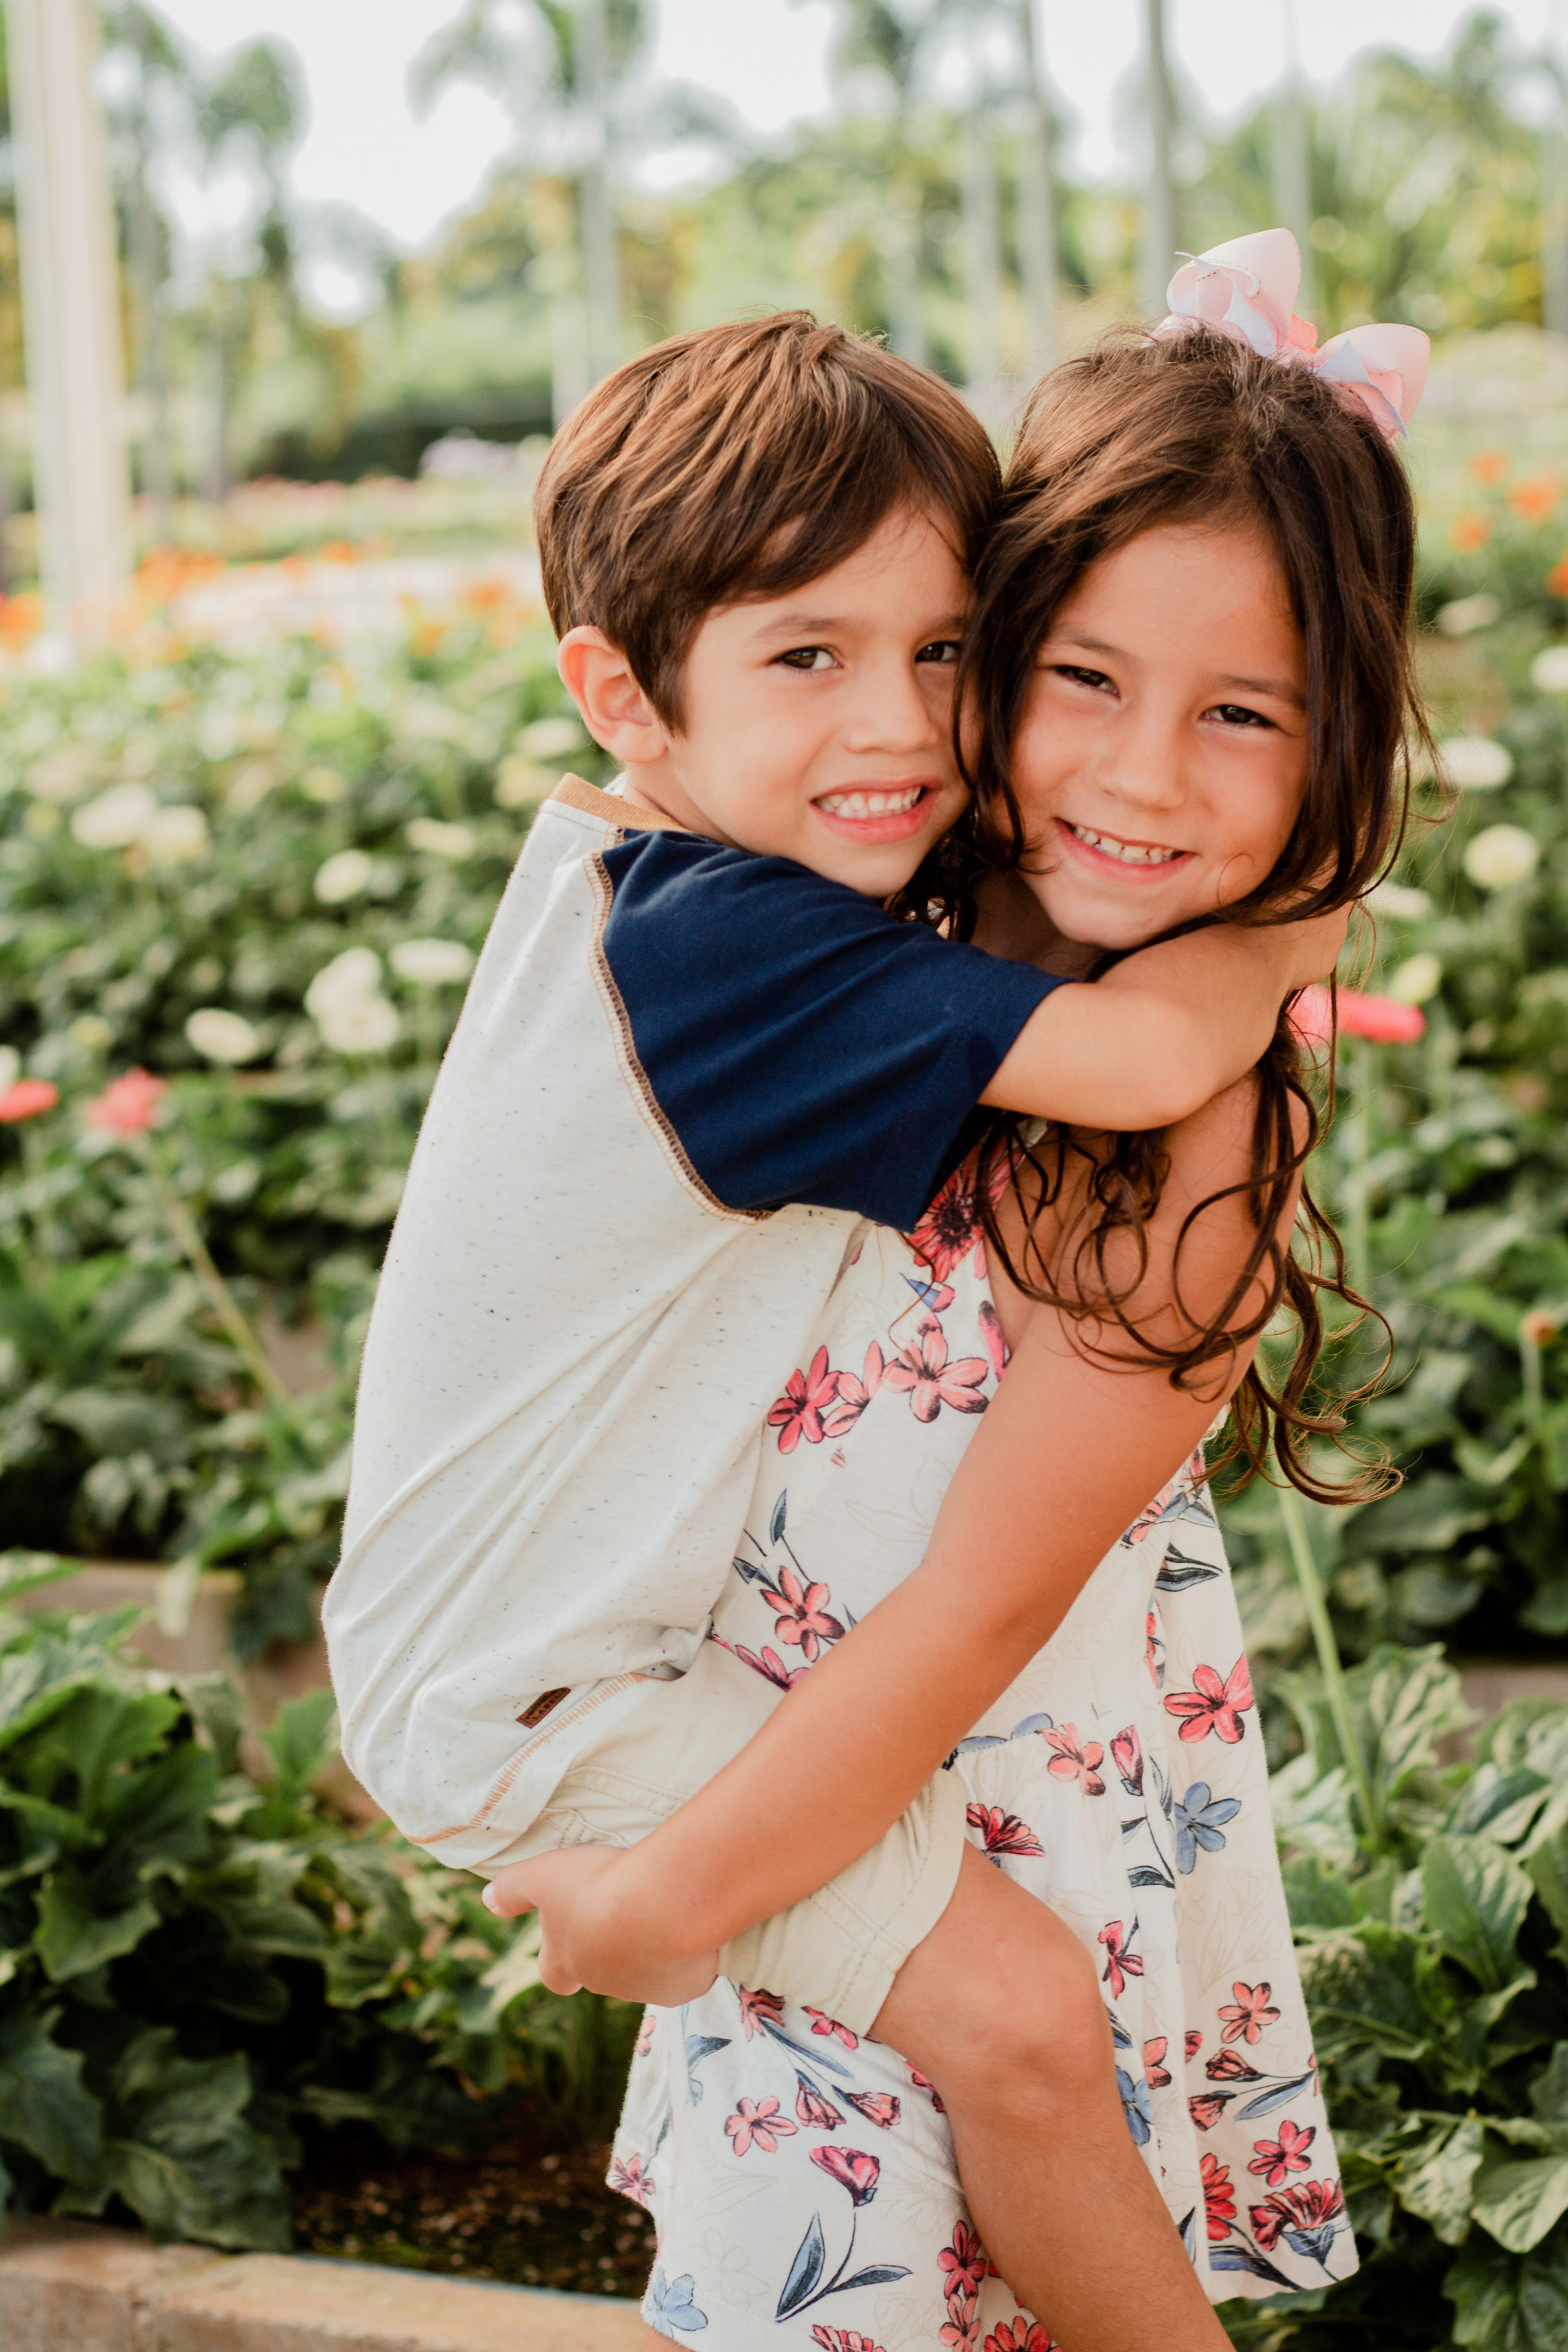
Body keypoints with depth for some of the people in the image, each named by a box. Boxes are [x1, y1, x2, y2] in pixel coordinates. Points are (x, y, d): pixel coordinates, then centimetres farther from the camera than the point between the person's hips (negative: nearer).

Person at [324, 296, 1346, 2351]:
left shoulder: (616, 860, -1)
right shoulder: (752, 953, -28)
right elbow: (1151, 1059, -36)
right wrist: (1284, 939, -13)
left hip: (484, 1619, 10)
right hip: (528, 1709, -10)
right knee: (1020, 2008, -12)